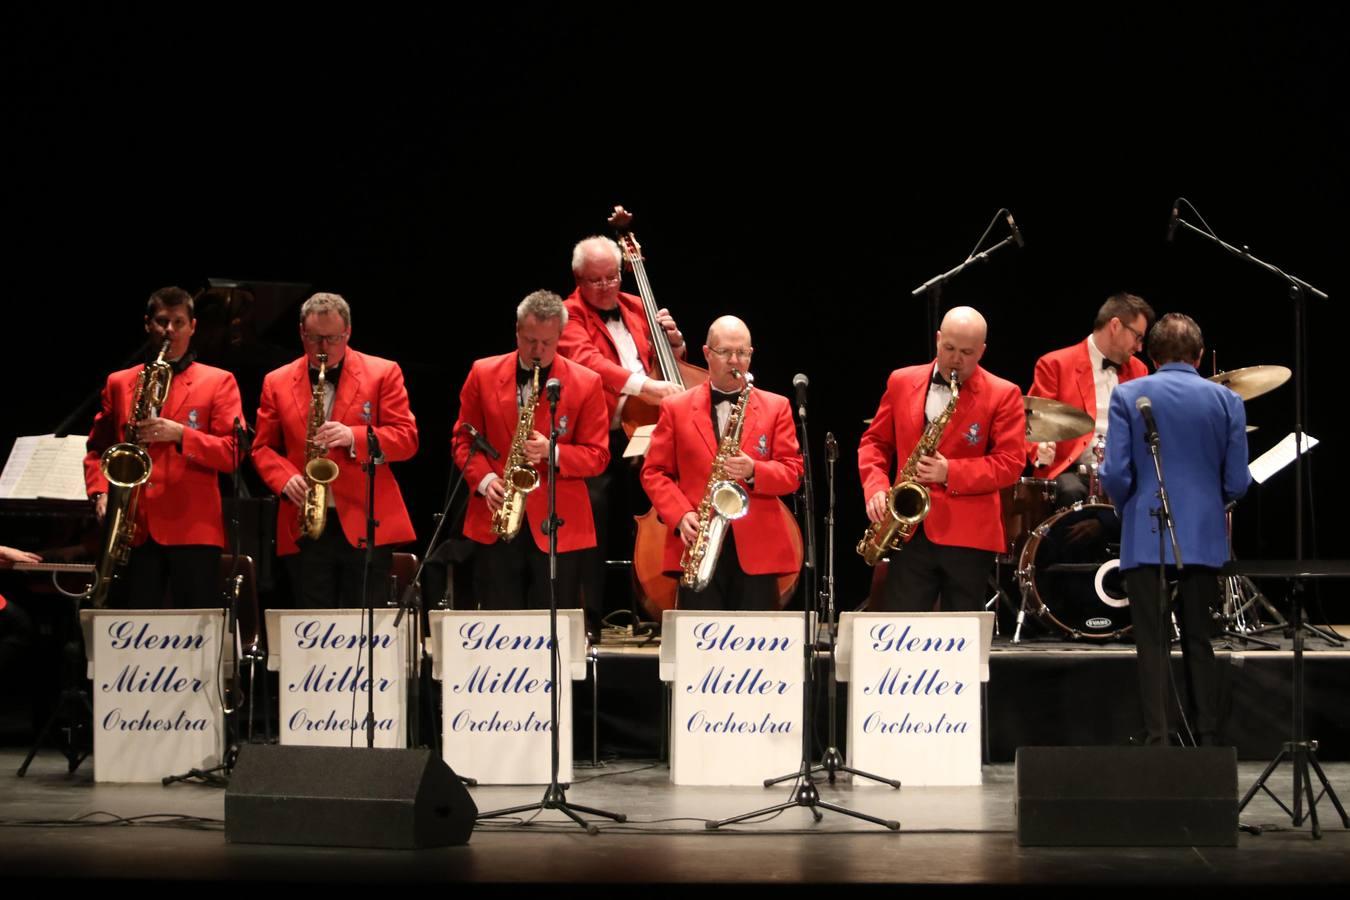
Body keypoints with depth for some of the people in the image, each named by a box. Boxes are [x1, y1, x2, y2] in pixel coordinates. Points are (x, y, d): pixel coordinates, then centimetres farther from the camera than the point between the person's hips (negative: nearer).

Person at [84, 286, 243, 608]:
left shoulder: (219, 382, 8)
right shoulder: (119, 383, 16)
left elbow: (232, 452, -1)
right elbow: (97, 449, 18)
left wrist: (180, 434, -15)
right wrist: (100, 494, -1)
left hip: (194, 529, -2)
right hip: (134, 529, 2)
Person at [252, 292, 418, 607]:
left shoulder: (383, 373, 5)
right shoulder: (277, 382, 12)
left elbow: (406, 438, 0)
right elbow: (263, 447, 13)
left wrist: (354, 437, -17)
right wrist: (286, 480, -8)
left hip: (368, 526, -2)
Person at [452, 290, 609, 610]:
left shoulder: (586, 383, 1)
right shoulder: (483, 374, 6)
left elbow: (597, 455, 2)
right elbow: (464, 438, 11)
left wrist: (552, 452, -16)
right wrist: (484, 479, -8)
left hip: (558, 528, -1)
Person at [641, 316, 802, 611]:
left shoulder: (776, 407, 12)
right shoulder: (676, 408, 10)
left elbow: (792, 471, 6)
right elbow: (654, 472, 8)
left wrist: (754, 472, -14)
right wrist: (681, 515, -9)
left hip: (758, 551, 1)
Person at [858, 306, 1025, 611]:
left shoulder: (1003, 395, 1)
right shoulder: (901, 382, 11)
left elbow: (1010, 462, -5)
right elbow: (875, 441, 17)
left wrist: (951, 473, -17)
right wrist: (876, 487, -2)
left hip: (969, 536, -2)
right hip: (910, 531, 3)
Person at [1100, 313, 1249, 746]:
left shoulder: (1128, 396, -4)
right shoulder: (1226, 400, 2)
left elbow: (1116, 475, -9)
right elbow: (1237, 483, 0)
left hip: (1146, 540, -2)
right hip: (1204, 540, 2)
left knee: (1152, 646, 2)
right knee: (1198, 642, 12)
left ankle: (1159, 742, -2)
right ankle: (1207, 742, 11)